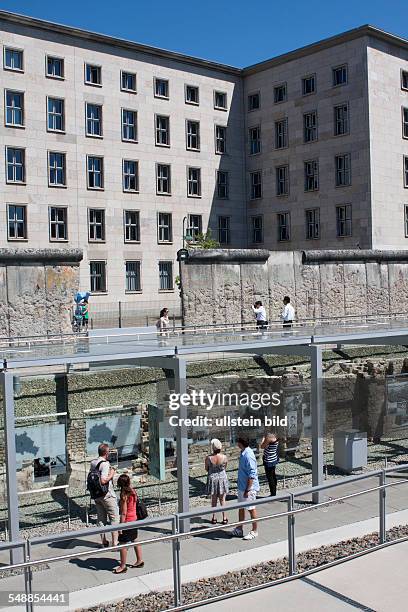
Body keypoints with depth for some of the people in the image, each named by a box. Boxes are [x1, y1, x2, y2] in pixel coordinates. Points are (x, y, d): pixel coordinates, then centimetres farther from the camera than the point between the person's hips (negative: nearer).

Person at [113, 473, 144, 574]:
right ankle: (139, 561, 30)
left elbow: (123, 513, -21)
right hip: (134, 519, 8)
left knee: (123, 544, 4)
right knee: (135, 541, 20)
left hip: (127, 521, -8)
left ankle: (123, 566, 13)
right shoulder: (133, 492, -1)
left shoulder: (124, 496, -22)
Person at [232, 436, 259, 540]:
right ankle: (239, 529, 30)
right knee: (241, 508, 18)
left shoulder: (248, 456, -24)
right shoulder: (243, 453, 6)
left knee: (251, 509, 4)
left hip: (248, 488, -9)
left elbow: (252, 475, -24)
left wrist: (247, 490, -23)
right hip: (242, 486, 9)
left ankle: (254, 531, 18)